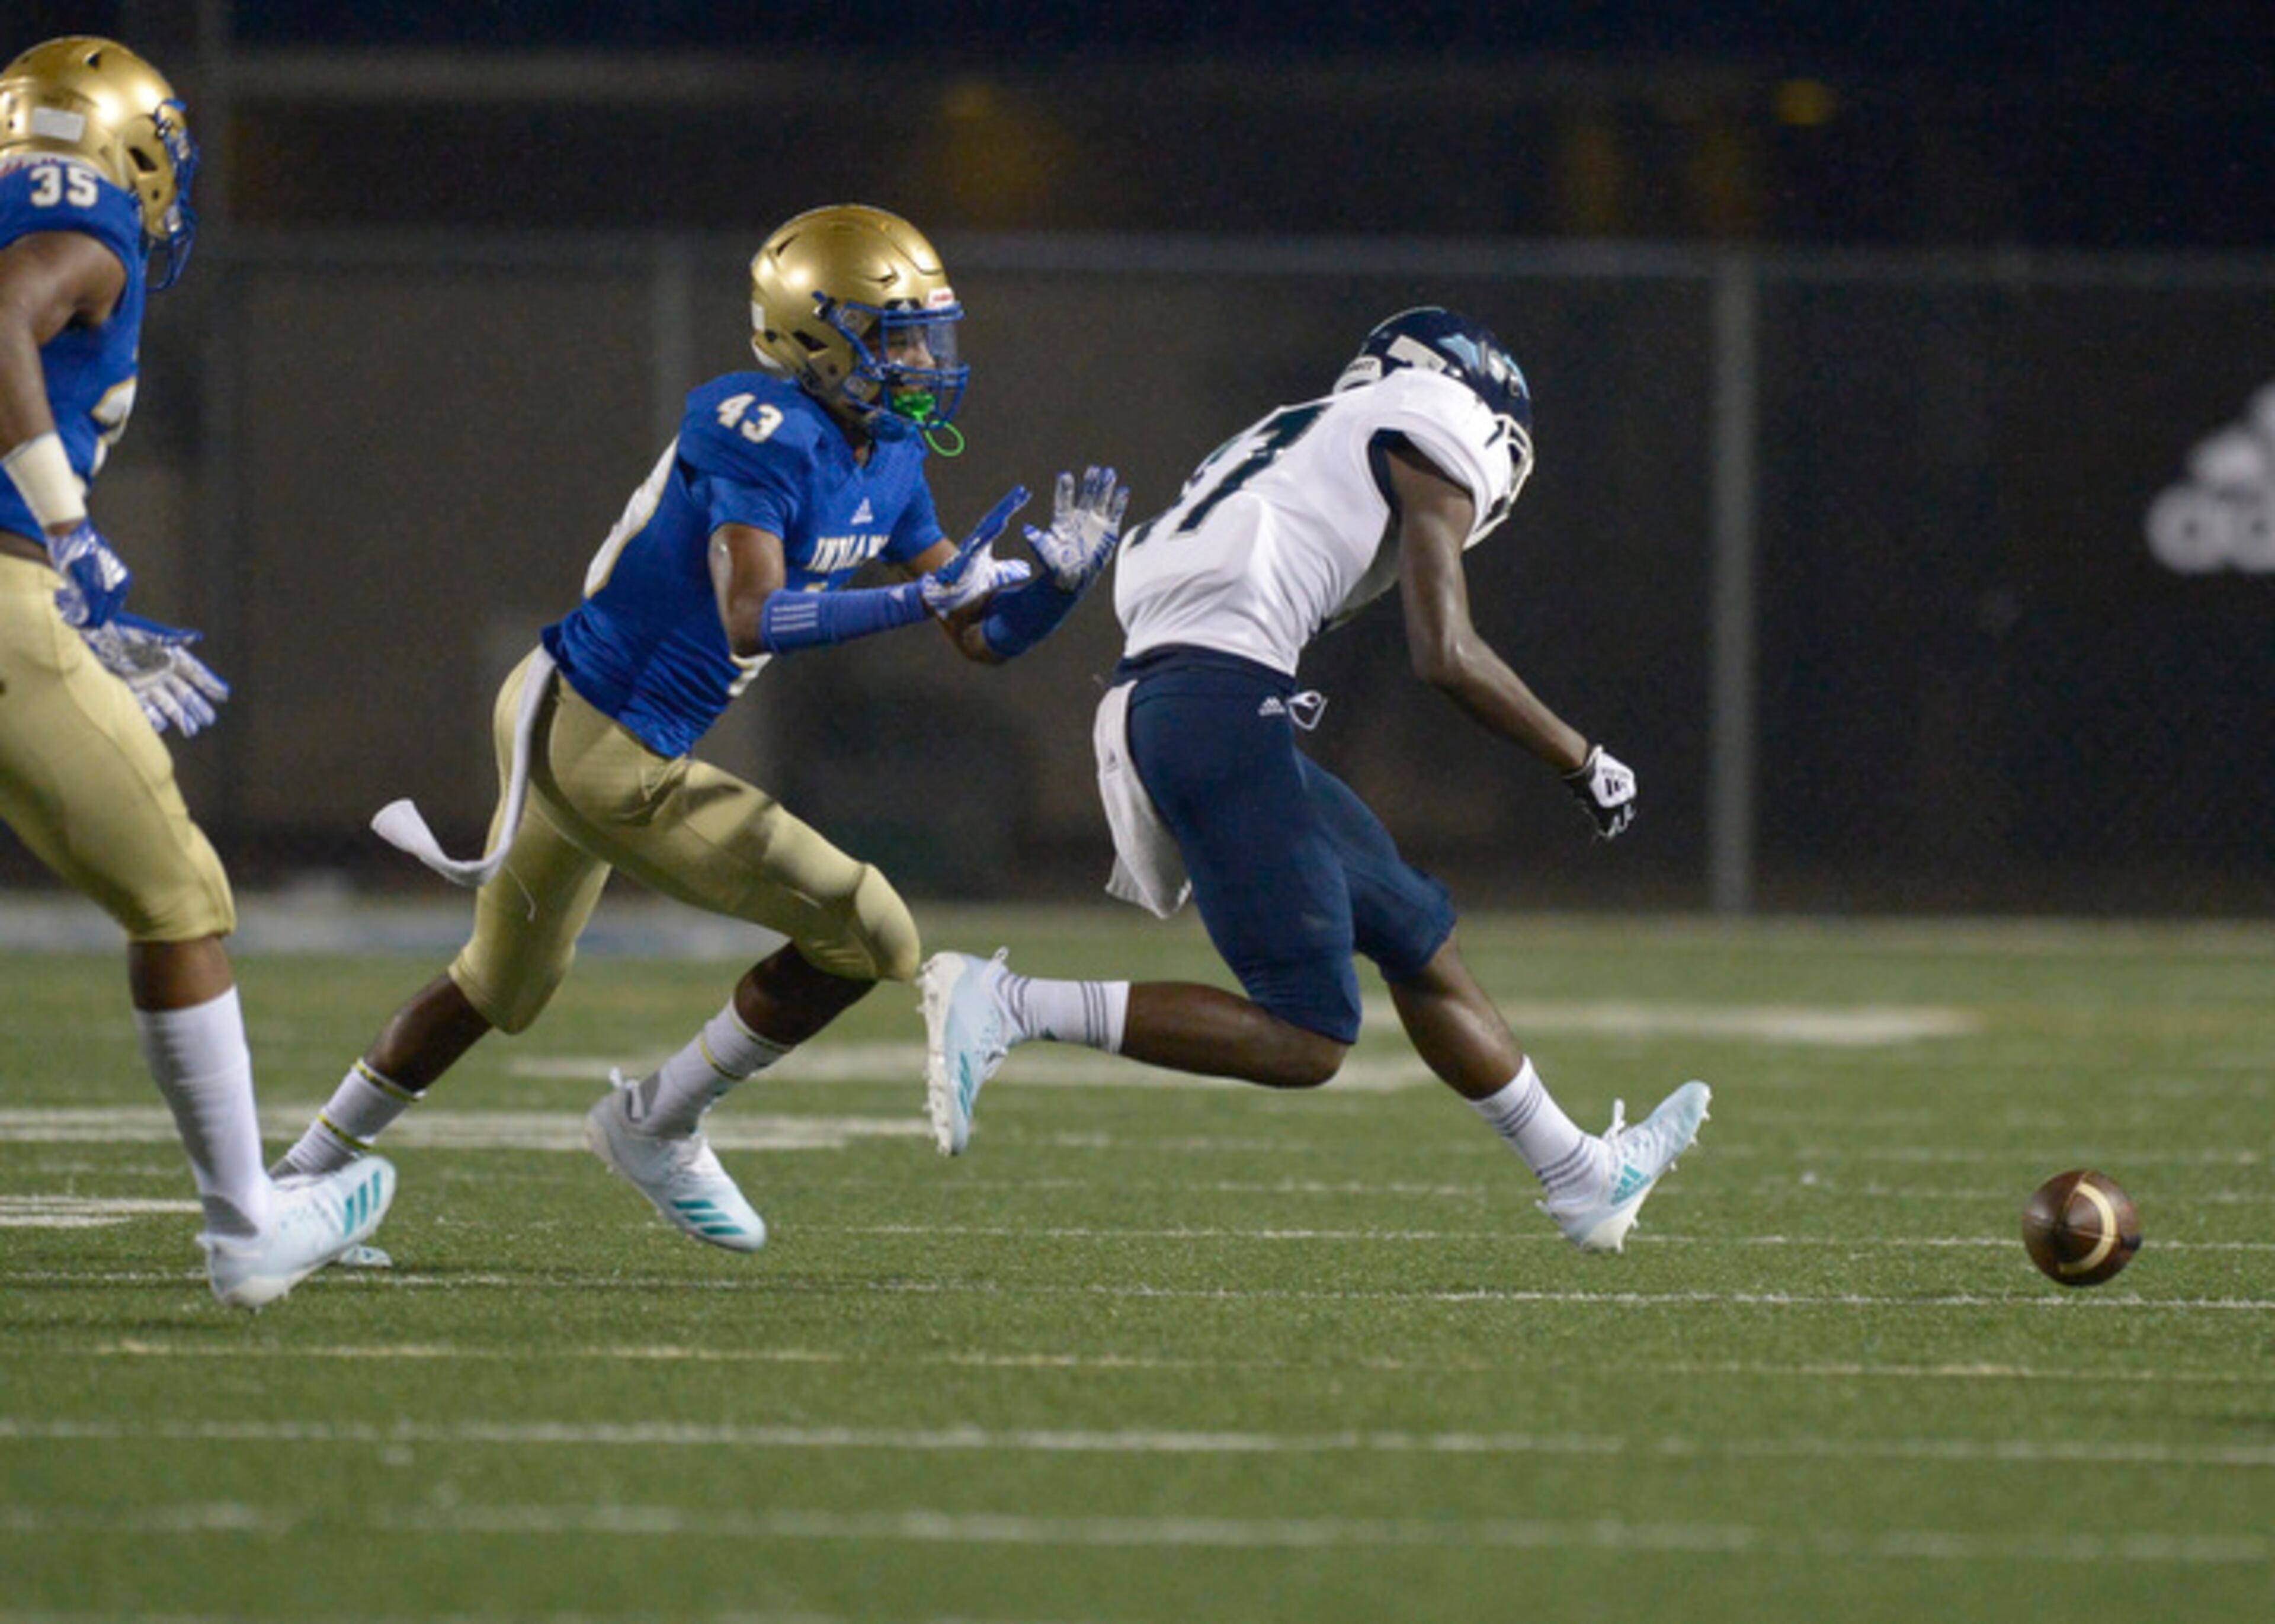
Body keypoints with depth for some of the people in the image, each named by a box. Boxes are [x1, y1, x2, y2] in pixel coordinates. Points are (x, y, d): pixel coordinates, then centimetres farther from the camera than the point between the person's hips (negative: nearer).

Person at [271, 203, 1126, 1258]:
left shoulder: (887, 460, 8)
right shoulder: (765, 437, -21)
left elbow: (982, 638, 10)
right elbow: (753, 621, -32)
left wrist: (1056, 580, -8)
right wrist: (923, 597, -33)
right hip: (601, 753, -10)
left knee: (502, 983, 29)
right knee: (867, 936, -7)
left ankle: (302, 1178, 42)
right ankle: (656, 1127, 9)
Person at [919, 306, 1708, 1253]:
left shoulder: (1302, 439, 31)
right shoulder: (1433, 436, 6)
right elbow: (1446, 657, -4)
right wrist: (1582, 762, 7)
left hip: (1145, 705, 10)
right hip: (1222, 706, -10)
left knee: (1418, 939, 21)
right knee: (1306, 1040, -9)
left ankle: (1585, 1180, 31)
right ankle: (1007, 1007, -15)